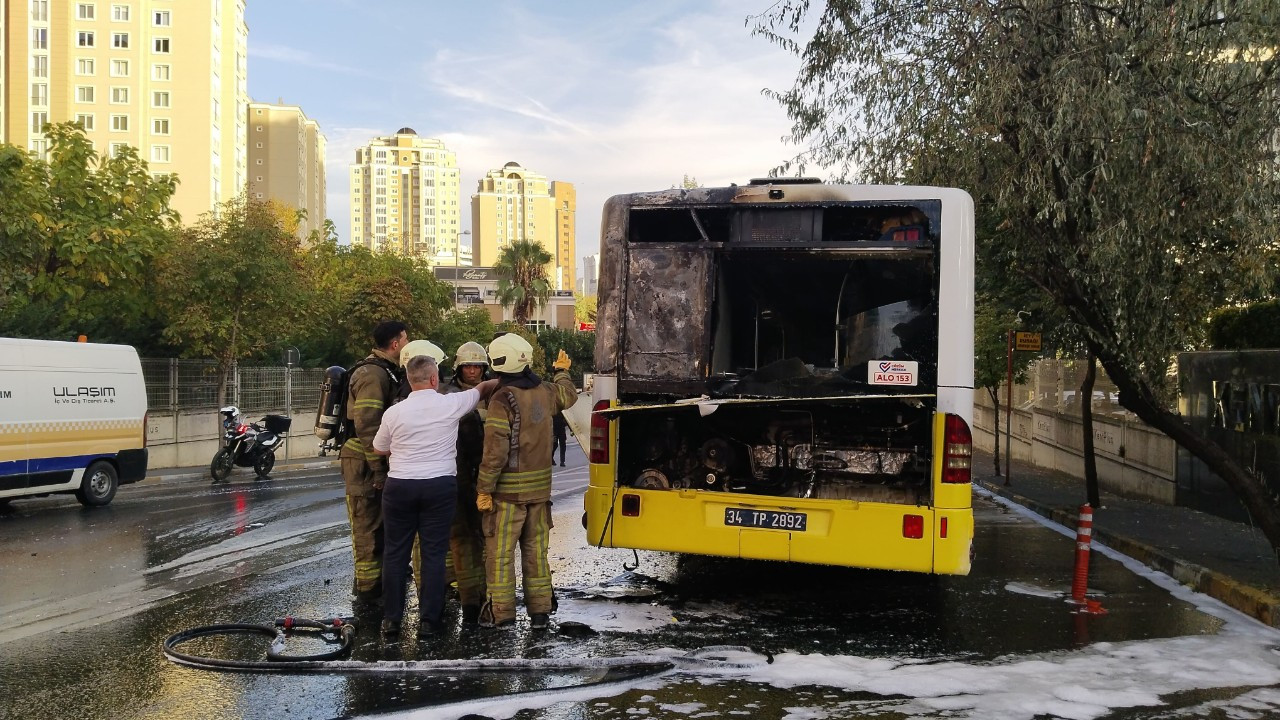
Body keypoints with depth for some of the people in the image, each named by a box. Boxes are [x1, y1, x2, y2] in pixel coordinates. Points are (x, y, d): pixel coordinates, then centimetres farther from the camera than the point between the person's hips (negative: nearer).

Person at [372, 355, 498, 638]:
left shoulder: (394, 412, -3)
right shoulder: (451, 404, -7)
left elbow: (379, 449, 12)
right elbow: (482, 389, 12)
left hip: (399, 487, 1)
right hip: (440, 486, -1)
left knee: (396, 553, 9)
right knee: (434, 554, 4)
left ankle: (391, 619, 15)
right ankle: (429, 620, 7)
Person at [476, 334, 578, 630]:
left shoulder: (503, 399, -17)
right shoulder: (544, 392, 3)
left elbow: (495, 451, -21)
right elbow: (568, 395, 28)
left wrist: (484, 489, -14)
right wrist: (562, 371, 47)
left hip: (509, 490, -6)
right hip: (539, 487, 7)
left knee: (500, 551, 3)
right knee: (536, 550, 13)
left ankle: (501, 611, 8)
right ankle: (539, 611, 18)